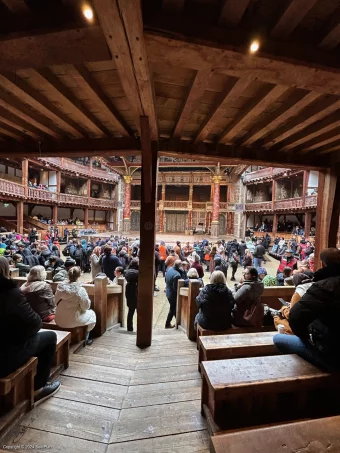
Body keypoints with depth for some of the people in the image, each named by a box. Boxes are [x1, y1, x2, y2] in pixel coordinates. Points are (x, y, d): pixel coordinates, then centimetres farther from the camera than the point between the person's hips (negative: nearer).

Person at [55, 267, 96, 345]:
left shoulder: (60, 286, -9)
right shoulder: (80, 290, -23)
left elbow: (57, 301, 6)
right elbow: (86, 307, -14)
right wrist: (88, 300, 6)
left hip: (59, 320, 5)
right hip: (73, 321, -5)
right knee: (92, 313, 21)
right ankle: (86, 338, 30)